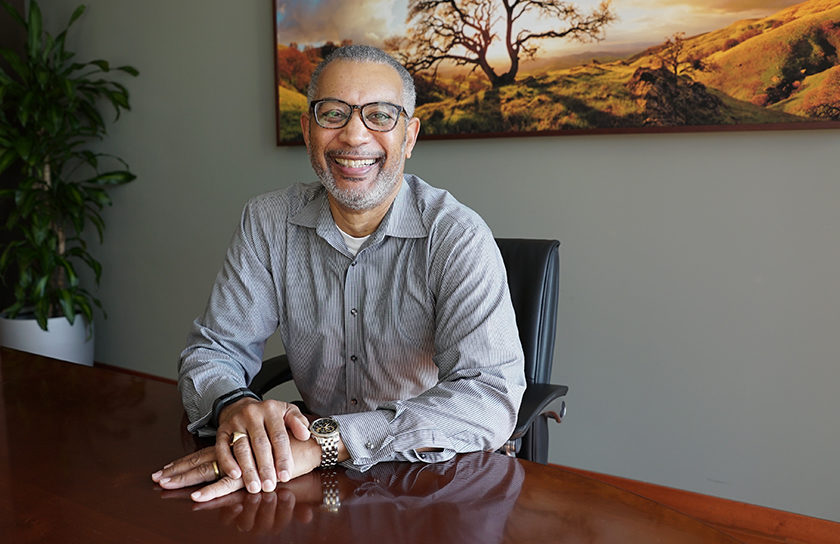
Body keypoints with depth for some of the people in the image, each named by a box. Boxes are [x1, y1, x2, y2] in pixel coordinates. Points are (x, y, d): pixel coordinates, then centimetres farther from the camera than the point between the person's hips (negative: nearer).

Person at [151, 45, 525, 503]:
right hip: (322, 483, 3)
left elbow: (490, 398, -26)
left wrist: (325, 440, -36)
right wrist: (234, 405, -25)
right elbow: (214, 348, 0)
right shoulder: (268, 223, -2)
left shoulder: (457, 237, -15)